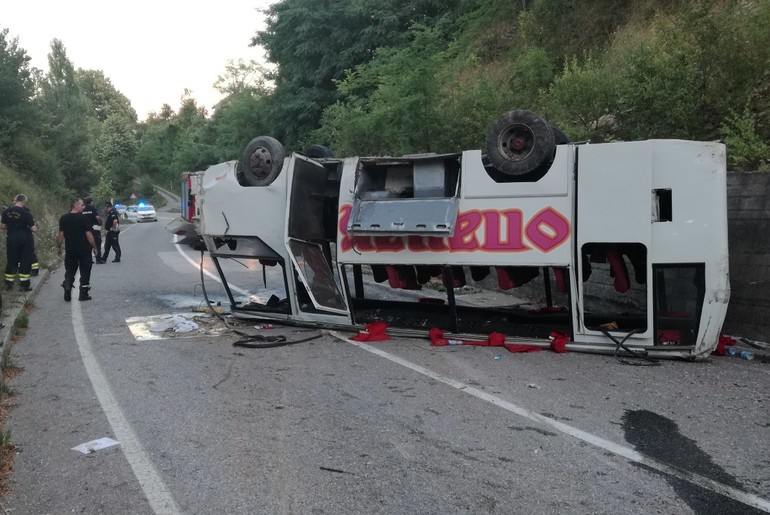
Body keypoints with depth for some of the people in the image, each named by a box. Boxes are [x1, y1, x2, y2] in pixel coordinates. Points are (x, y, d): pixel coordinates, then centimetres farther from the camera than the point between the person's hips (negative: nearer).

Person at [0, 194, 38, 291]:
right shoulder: (26, 213, -13)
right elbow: (34, 229, -14)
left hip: (12, 239, 4)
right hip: (25, 239, -4)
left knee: (11, 261, 13)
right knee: (25, 262, 2)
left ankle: (8, 284, 18)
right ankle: (24, 285, 3)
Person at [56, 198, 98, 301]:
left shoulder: (63, 218, 1)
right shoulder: (83, 218, -11)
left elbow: (61, 235, 0)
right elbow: (88, 235, -12)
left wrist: (58, 247, 10)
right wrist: (94, 247, -3)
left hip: (70, 250, 3)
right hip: (84, 250, -3)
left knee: (69, 271, 13)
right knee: (85, 272, 7)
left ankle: (67, 294, 3)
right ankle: (83, 294, 8)